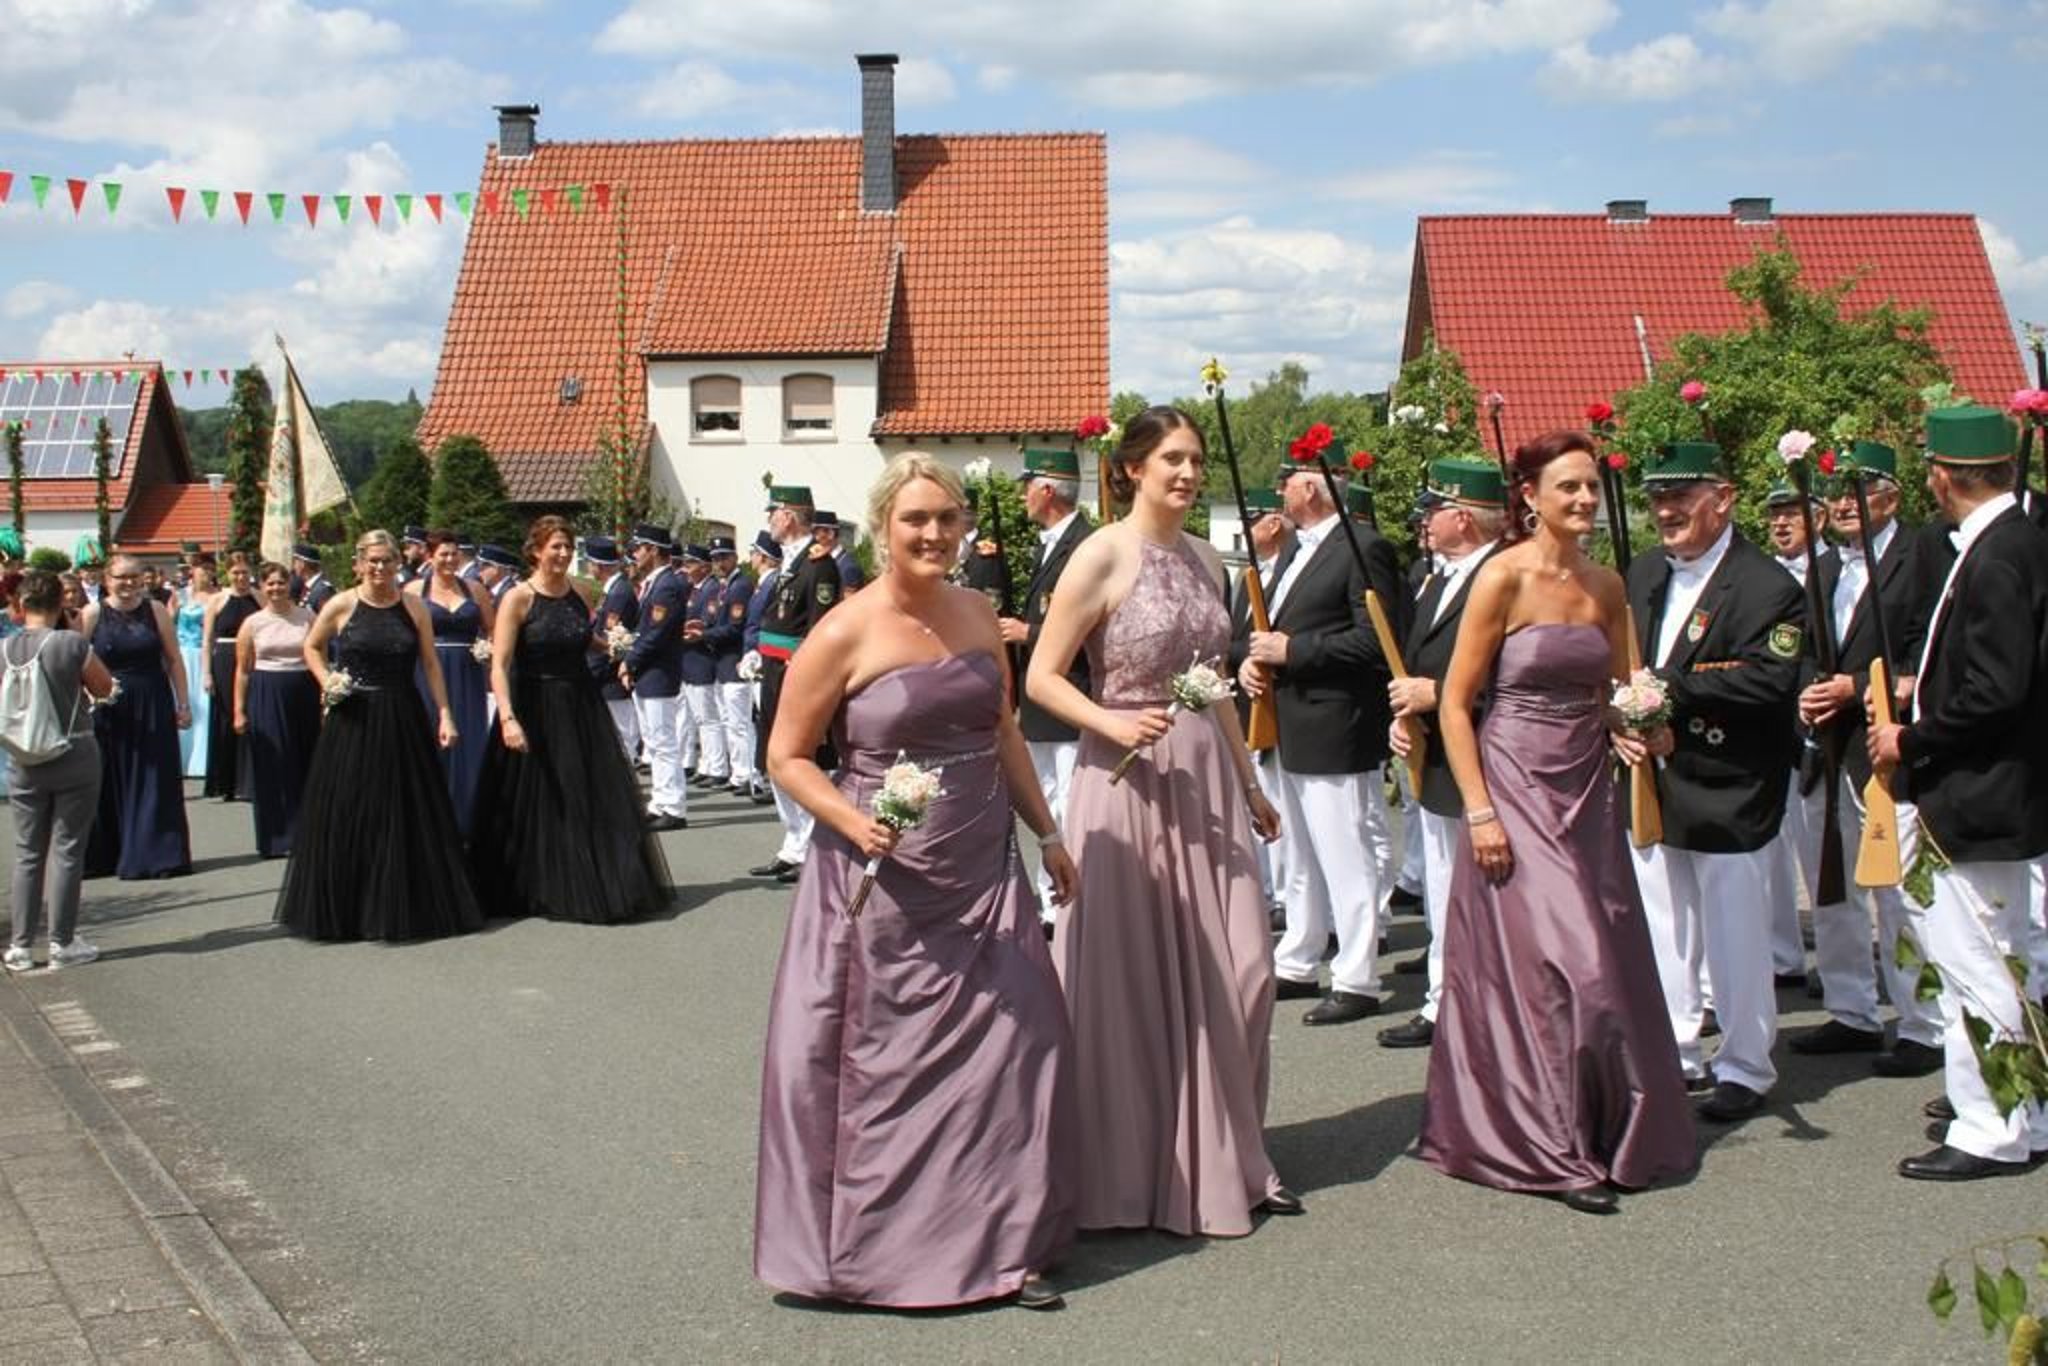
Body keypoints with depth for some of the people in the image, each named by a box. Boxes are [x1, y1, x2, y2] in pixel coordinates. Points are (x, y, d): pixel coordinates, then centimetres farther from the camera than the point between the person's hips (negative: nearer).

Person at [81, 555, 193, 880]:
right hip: (108, 711, -1)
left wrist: (183, 703, 2)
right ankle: (102, 856, 18)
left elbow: (174, 659, 4)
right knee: (108, 783, 6)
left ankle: (156, 854, 11)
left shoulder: (156, 610, 3)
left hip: (153, 708, 1)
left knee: (155, 783, 3)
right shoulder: (93, 614, 0)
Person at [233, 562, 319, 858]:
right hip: (266, 697, -1)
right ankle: (276, 839, 9)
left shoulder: (307, 617, 6)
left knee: (305, 767, 2)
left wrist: (325, 698, -1)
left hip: (304, 696, 1)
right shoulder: (253, 623, 5)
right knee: (272, 769, 1)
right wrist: (239, 710, 2)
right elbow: (243, 670, 6)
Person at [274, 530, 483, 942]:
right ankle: (342, 908, 15)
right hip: (353, 720, -2)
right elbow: (311, 647, 12)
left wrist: (444, 714, -1)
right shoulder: (341, 605, -1)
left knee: (408, 815, 6)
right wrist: (326, 680, -4)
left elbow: (431, 664, 6)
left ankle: (408, 905, 18)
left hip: (403, 722, 2)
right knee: (346, 817, 3)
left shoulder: (414, 608, 3)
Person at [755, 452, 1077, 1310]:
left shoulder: (977, 616, 6)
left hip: (983, 874, 5)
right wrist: (853, 821, -22)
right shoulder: (845, 635, -10)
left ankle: (1001, 1241, 17)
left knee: (1012, 1043, 2)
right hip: (886, 882, -5)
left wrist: (1047, 833, 18)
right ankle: (875, 1246, 23)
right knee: (886, 1063, 5)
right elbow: (787, 758, -6)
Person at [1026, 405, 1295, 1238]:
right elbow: (1041, 678, -8)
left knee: (1234, 974, 7)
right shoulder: (1103, 556, -8)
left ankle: (1225, 1160, 23)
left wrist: (1250, 784, 21)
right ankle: (1131, 1173, 17)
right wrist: (1112, 723, -23)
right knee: (1133, 981, 2)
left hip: (1207, 778, 7)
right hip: (1128, 782, -6)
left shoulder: (1204, 559, 12)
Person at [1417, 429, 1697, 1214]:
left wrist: (1634, 734, -5)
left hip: (1587, 795, 6)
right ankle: (1553, 1148, 7)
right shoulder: (1503, 578, -10)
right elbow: (1455, 703, -10)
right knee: (1554, 968, -6)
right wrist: (1479, 811, -15)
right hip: (1516, 790, -6)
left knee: (1605, 965, 8)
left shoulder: (1606, 586, 7)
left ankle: (1606, 1132, 23)